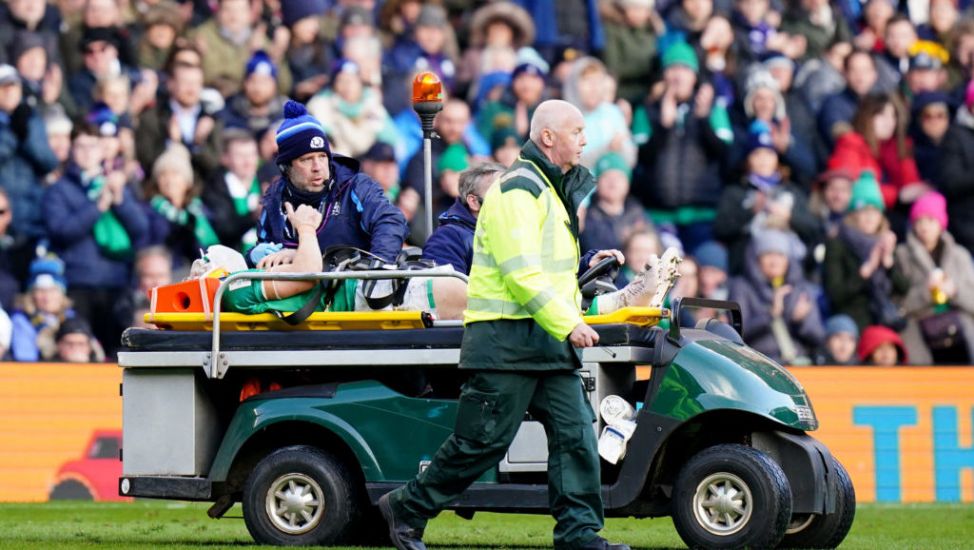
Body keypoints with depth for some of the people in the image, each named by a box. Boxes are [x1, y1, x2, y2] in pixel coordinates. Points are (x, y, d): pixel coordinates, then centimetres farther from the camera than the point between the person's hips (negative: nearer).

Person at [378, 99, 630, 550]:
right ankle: (406, 508, 10)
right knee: (482, 441, -4)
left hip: (547, 343, 9)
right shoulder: (517, 190, -12)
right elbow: (521, 273, -21)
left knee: (575, 435, -1)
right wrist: (566, 324, -24)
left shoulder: (551, 190, 21)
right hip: (506, 340, -9)